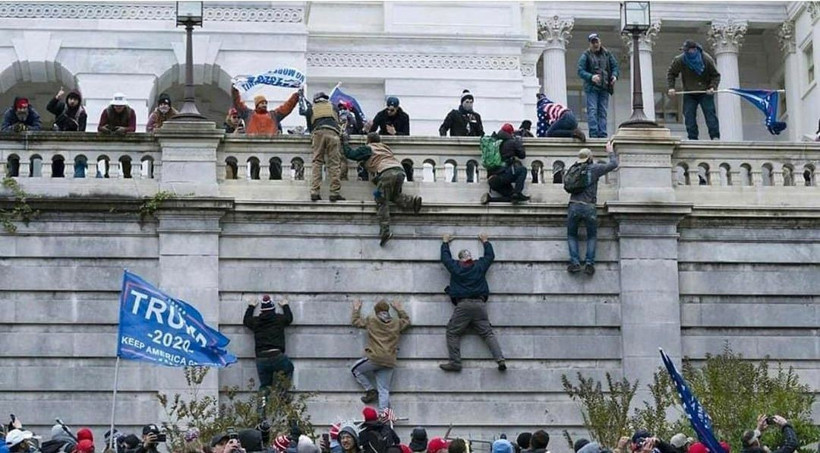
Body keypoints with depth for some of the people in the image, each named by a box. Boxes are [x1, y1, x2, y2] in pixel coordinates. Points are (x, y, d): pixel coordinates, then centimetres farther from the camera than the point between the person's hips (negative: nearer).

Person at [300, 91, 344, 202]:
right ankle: (334, 192, -10)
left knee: (317, 162, 2)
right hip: (333, 133, 0)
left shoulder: (311, 109, 26)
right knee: (334, 163, -3)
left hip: (318, 133, 1)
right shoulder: (333, 107, 28)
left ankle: (314, 192, -9)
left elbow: (310, 126, 28)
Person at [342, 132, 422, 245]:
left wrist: (345, 142, 32)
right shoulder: (385, 147, 34)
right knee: (394, 195, 25)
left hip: (387, 172, -6)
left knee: (382, 202, -5)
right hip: (400, 171, 6)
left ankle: (385, 231, -19)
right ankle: (413, 201, -2)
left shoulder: (368, 149, 16)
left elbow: (350, 154, 16)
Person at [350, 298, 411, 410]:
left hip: (374, 358, -4)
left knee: (355, 370, 21)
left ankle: (370, 391, 10)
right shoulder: (397, 323, 12)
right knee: (384, 390, 4)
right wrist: (399, 309, 44)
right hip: (389, 362, 4)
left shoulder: (371, 321, 4)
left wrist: (356, 309, 34)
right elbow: (407, 321, 34)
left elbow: (355, 321, 18)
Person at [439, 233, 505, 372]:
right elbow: (490, 256, 30)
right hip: (480, 304, 3)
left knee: (453, 333, 4)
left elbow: (445, 257, 26)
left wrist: (445, 243, 43)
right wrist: (485, 242, 46)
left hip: (462, 305, -2)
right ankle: (500, 359, -12)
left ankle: (455, 362, -7)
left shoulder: (455, 267, 7)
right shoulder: (480, 265, 11)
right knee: (488, 333, 2)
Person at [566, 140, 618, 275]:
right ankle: (589, 263, 2)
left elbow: (566, 182, 22)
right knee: (592, 236, 16)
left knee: (571, 235, 17)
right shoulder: (594, 168, 1)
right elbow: (614, 164, 9)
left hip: (574, 207, 1)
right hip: (589, 207, -1)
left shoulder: (573, 169, 9)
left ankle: (575, 262, 1)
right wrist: (610, 152, 26)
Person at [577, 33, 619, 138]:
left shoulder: (607, 54, 12)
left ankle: (602, 134, 3)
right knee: (592, 111, -11)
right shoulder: (586, 55, 1)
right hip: (591, 88, -4)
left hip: (604, 87, 4)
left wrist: (614, 75, -7)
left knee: (603, 112, 3)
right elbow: (580, 71, -6)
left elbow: (615, 66, 15)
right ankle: (593, 133, -15)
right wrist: (591, 77, -23)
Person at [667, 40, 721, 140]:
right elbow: (671, 74, 4)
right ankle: (692, 138, -2)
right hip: (689, 93, 2)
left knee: (710, 113, -9)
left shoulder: (707, 59, -12)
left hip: (705, 93, -2)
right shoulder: (679, 60, -10)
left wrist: (712, 87, -19)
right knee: (689, 116, -6)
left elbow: (716, 75, -3)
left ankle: (715, 137, -10)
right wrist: (671, 87, -8)